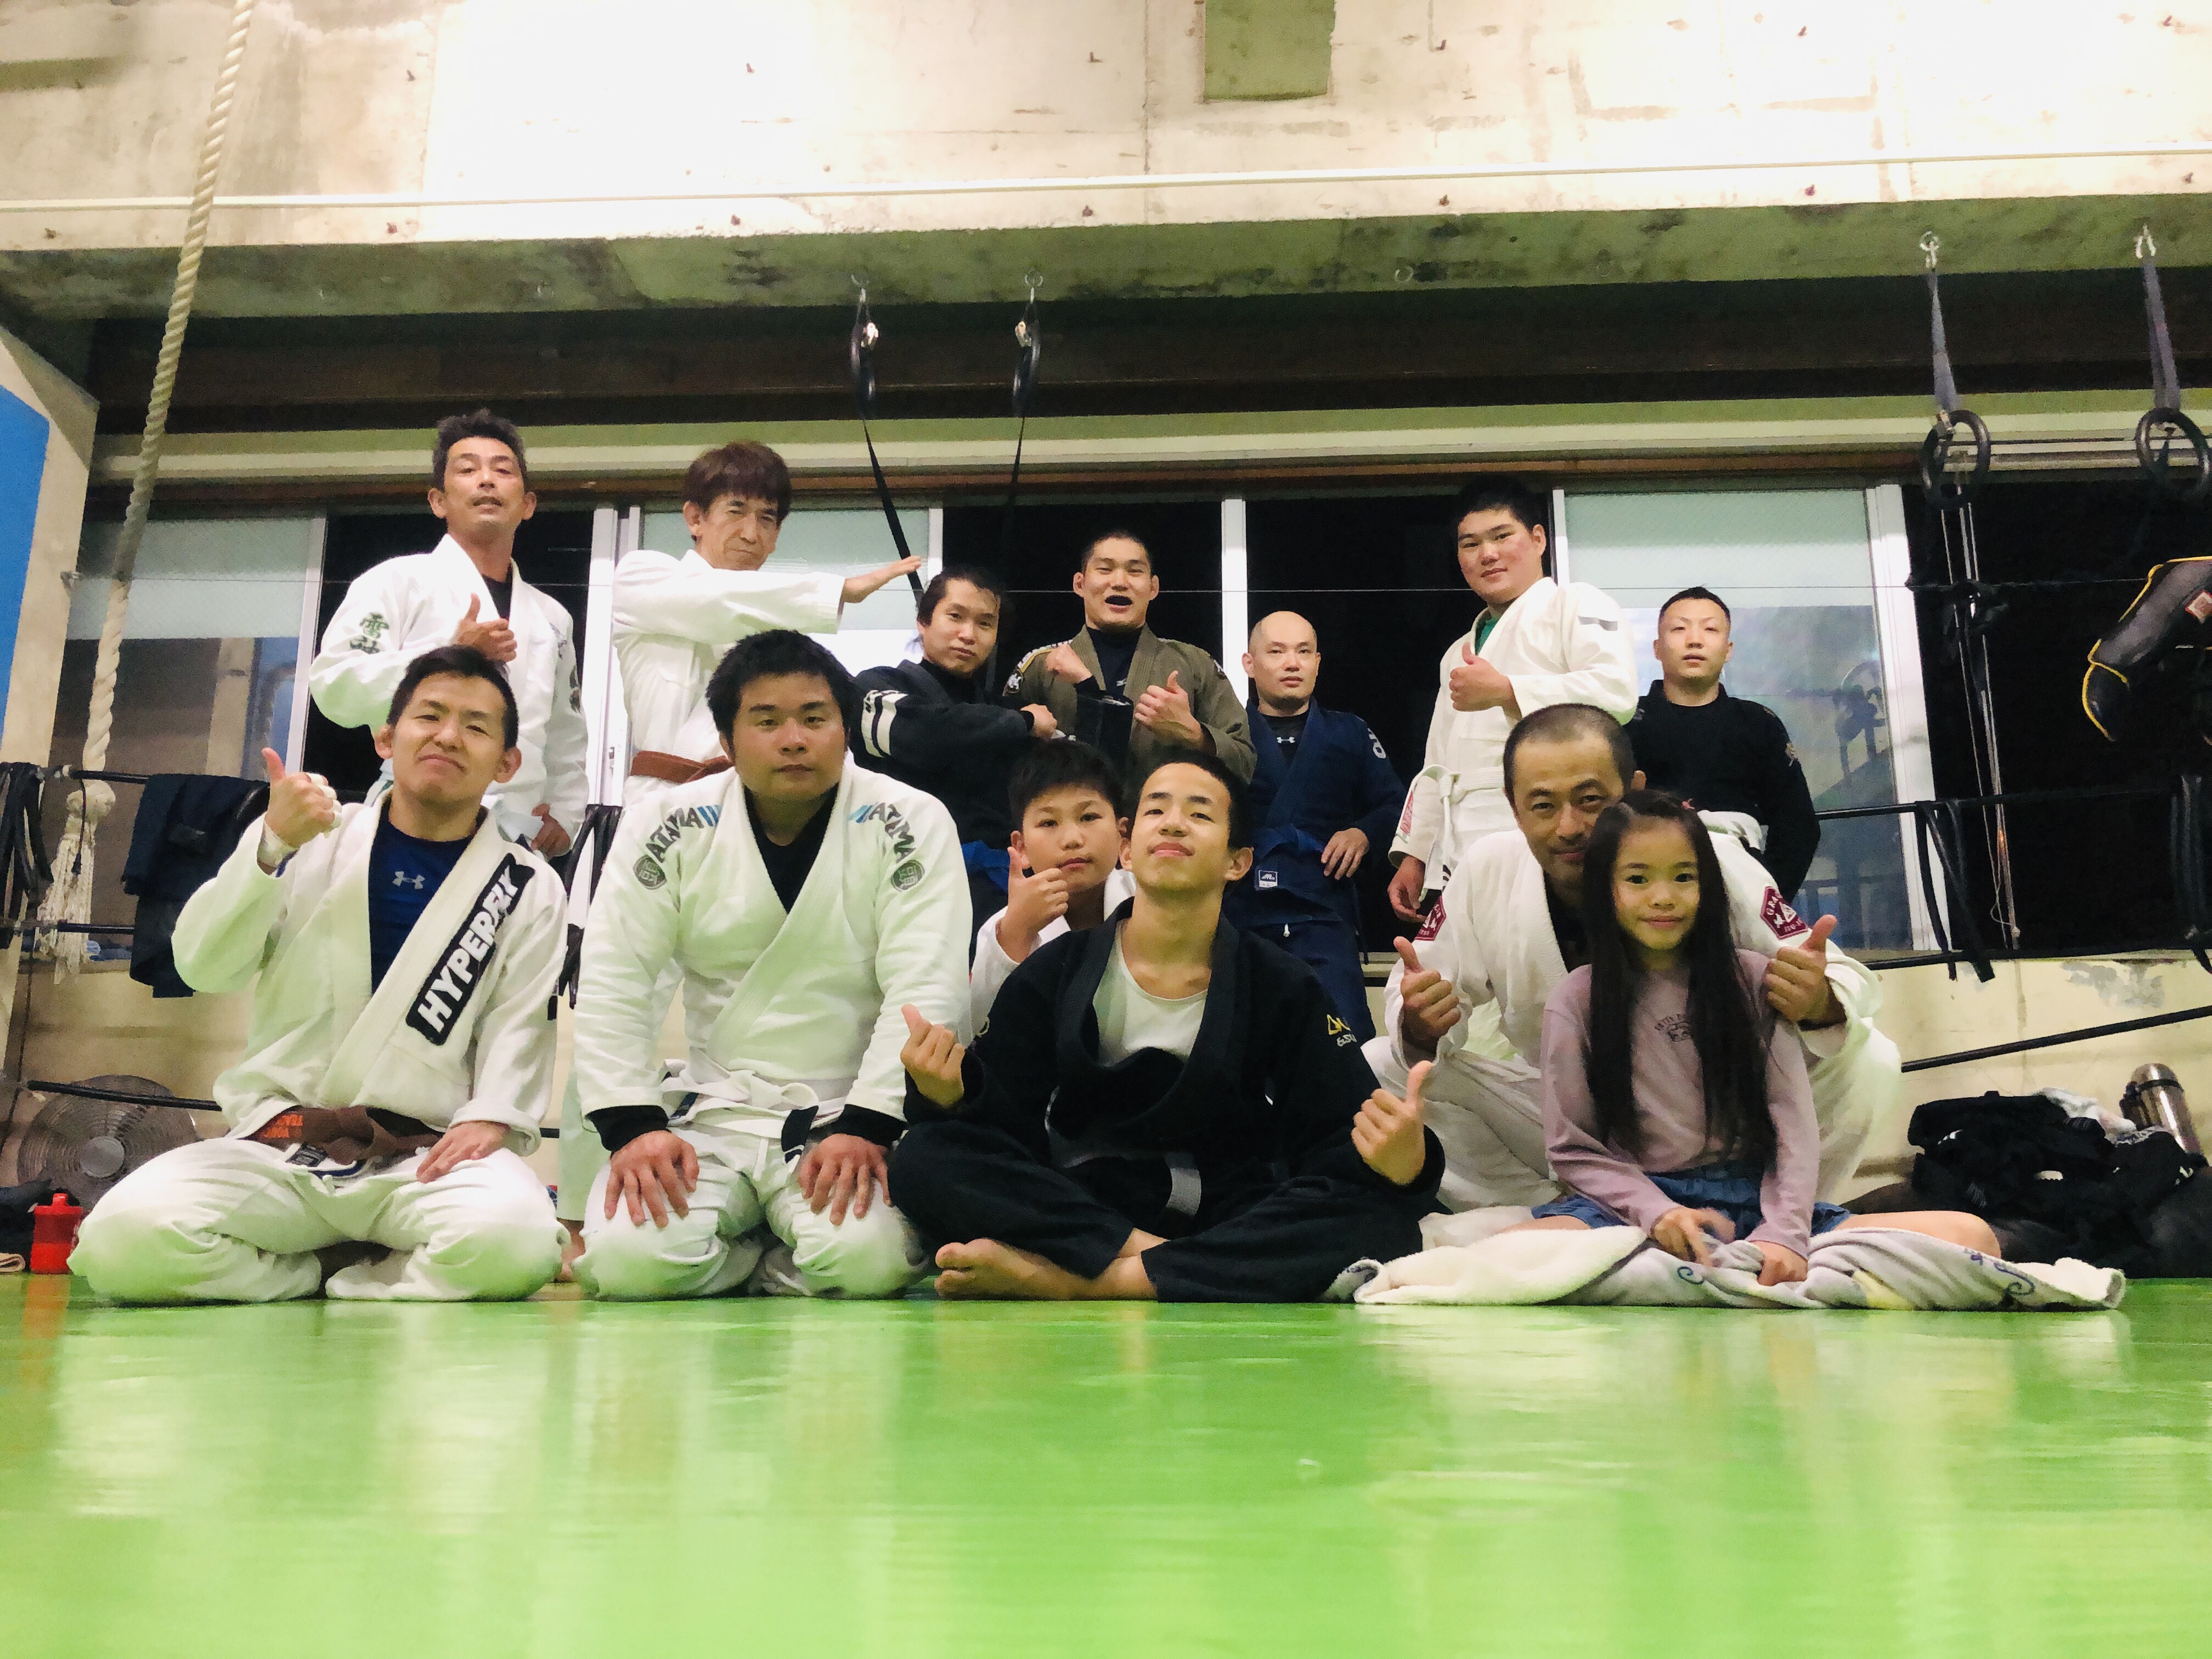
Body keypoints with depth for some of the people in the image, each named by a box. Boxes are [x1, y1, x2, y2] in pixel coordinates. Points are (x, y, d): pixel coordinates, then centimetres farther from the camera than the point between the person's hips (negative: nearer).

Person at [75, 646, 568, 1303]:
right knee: (124, 1237, -25)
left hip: (429, 1156, -2)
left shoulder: (528, 890, 5)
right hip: (278, 1148, 2)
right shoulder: (312, 839, 9)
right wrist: (272, 847, -14)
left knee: (513, 1240, -35)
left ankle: (351, 1286, -3)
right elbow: (205, 967, 0)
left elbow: (519, 1024, -2)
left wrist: (491, 1117, -21)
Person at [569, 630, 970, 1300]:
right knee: (627, 1258, -23)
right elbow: (613, 981, 0)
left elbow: (925, 990, -10)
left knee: (866, 1258, -30)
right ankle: (757, 1249, 9)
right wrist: (632, 1125, -12)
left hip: (847, 1113, -2)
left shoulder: (909, 824, -5)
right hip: (711, 1107, 2)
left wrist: (868, 1127, -19)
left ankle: (775, 1265, 6)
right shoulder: (668, 827, 0)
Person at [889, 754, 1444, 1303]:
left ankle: (1061, 1281, -32)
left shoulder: (1284, 988, 2)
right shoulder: (1052, 975, 2)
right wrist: (953, 1093, -26)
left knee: (1382, 1213, -29)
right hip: (1075, 1211, 0)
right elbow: (1007, 1135, -2)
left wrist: (1400, 1161, -28)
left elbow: (1331, 1140, -3)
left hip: (1230, 1228, 1)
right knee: (926, 1157, -23)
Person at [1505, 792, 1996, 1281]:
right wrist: (1657, 1213, -16)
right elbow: (1574, 1150, 2)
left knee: (1971, 1237, -19)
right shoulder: (1577, 1000, 4)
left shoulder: (1752, 980, 8)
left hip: (1754, 1203, 3)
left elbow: (1794, 1124, 3)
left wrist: (1784, 1234, -14)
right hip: (1637, 1202, -2)